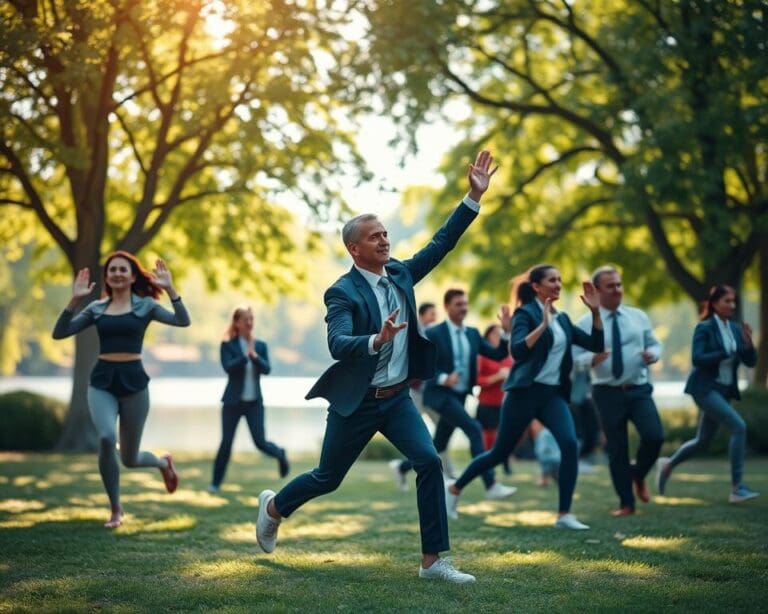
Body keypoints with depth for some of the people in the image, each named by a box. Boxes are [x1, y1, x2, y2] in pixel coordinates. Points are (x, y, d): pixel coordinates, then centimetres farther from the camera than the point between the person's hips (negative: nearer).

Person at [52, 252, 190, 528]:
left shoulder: (144, 305, 3)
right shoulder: (96, 308, 9)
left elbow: (182, 321, -11)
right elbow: (59, 332, 1)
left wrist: (170, 289, -21)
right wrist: (75, 300, -7)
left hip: (133, 381, -1)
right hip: (102, 382, 1)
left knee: (130, 458, 6)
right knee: (106, 438, -27)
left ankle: (163, 462, 45)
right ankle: (115, 508, -7)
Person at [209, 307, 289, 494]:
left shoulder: (260, 345, 5)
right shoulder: (228, 345, -3)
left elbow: (267, 369, -7)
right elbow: (228, 367, -18)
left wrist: (254, 356, -24)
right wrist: (245, 356, -31)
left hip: (255, 402, 2)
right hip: (233, 401, -1)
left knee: (260, 442, -2)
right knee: (226, 443, -2)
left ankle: (280, 454, 31)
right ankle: (216, 483, 9)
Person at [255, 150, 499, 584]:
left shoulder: (399, 274, 3)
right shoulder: (343, 293, -16)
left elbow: (442, 243, 2)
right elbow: (338, 345, -30)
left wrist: (475, 197, -6)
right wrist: (377, 340, -48)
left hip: (397, 398, 5)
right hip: (356, 402, -5)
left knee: (430, 462, -13)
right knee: (328, 478, 10)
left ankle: (433, 560, -8)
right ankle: (274, 507, 41)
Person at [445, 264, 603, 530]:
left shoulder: (562, 319, 13)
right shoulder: (526, 313, -7)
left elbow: (596, 344, 10)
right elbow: (517, 350, -22)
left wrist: (595, 311, 0)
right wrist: (543, 325, -28)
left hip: (554, 394, 5)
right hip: (525, 392, -5)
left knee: (570, 444, -19)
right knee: (500, 452, 5)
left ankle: (564, 515, -15)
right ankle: (454, 488, 28)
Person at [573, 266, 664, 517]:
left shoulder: (638, 317, 7)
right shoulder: (586, 323, -1)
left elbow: (654, 344, 13)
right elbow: (575, 355, -5)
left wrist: (652, 354, -10)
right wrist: (592, 359, -25)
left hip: (639, 389, 2)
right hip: (608, 392, -2)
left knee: (654, 436, -16)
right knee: (616, 449, 3)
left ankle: (638, 475, 16)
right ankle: (626, 503, 18)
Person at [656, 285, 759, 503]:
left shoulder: (735, 329, 9)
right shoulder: (704, 328, -8)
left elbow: (751, 362, 6)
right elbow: (697, 358, -19)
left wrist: (748, 342, -12)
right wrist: (727, 353, -22)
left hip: (724, 391, 8)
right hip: (706, 388, -7)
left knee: (703, 441, 14)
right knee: (739, 427, -21)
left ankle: (668, 464, 38)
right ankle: (737, 488, -17)